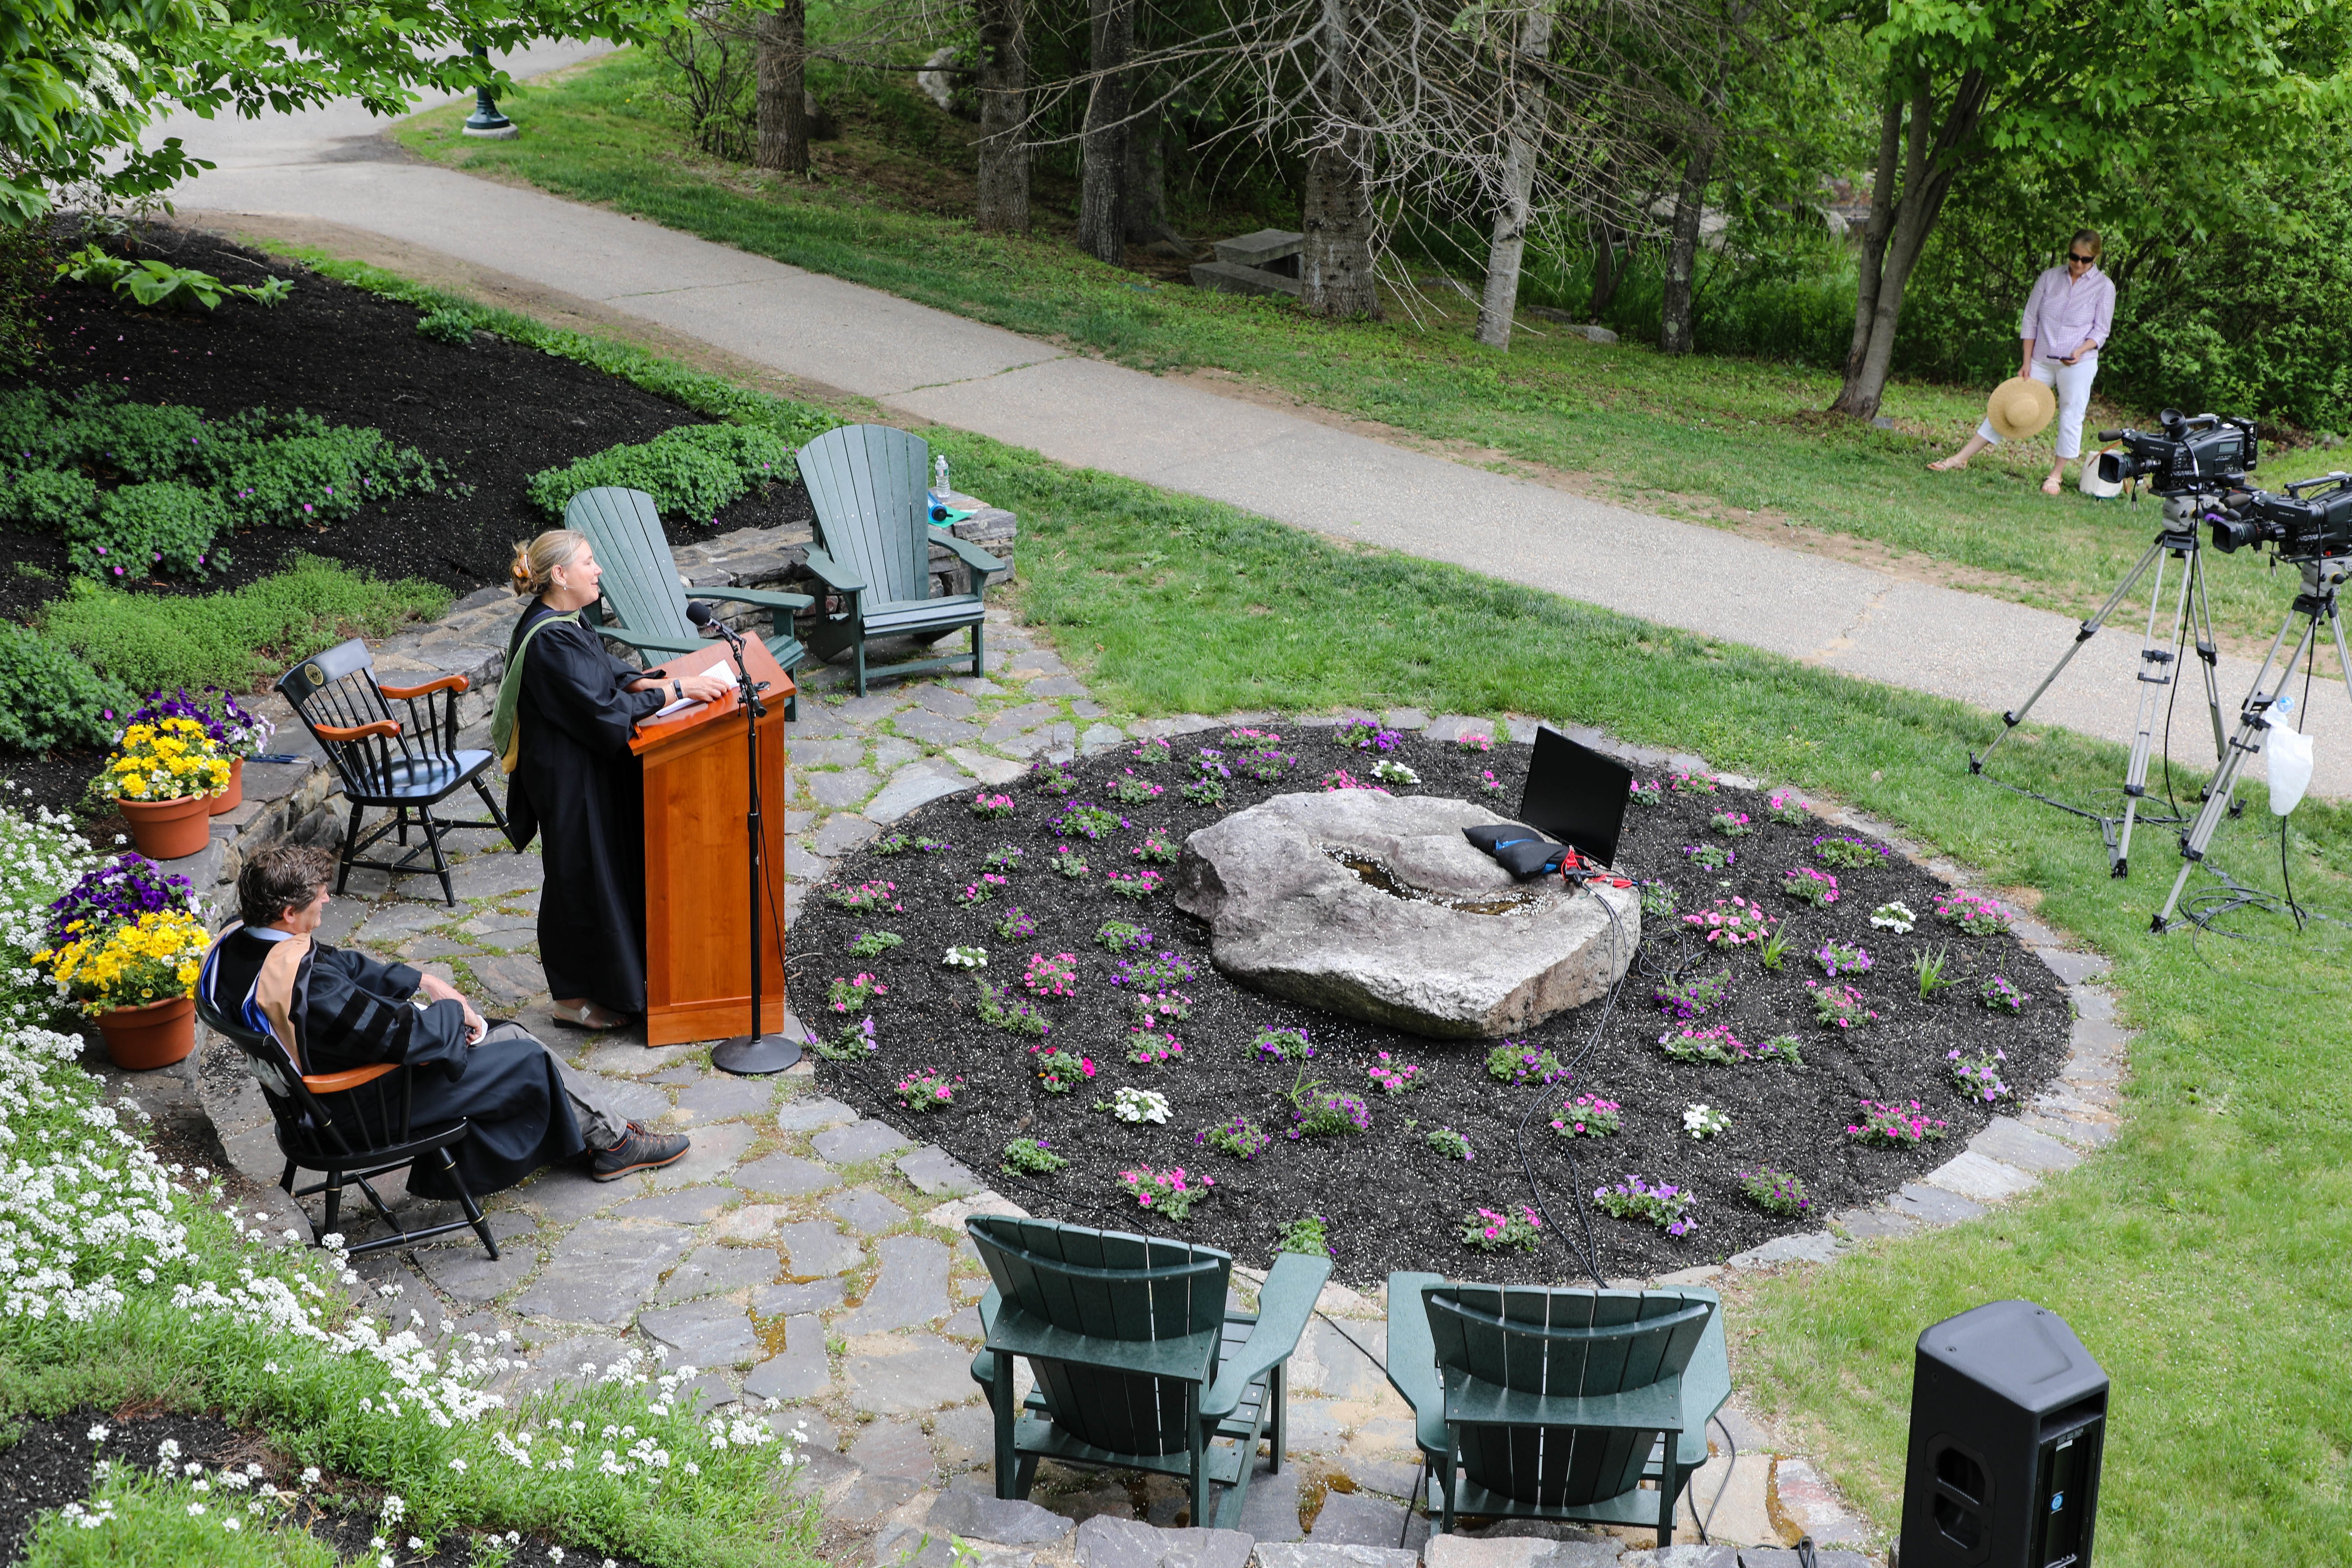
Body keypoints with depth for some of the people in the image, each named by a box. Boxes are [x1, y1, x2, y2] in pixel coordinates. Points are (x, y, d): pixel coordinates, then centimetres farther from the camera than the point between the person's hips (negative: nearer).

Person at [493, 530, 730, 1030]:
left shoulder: (563, 621, 5)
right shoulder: (548, 641, -26)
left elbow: (606, 669, 13)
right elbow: (601, 706, -27)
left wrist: (650, 682, -6)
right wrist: (675, 689, -24)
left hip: (584, 768, 10)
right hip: (567, 779, -10)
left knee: (595, 871, 19)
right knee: (580, 877, 2)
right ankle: (574, 998, 14)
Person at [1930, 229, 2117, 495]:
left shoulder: (2104, 287, -1)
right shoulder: (2049, 278, 4)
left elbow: (2101, 332, 1)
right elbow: (2030, 320, 6)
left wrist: (2081, 351, -19)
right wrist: (2027, 361, 1)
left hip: (2078, 364, -2)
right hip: (2040, 361, 2)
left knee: (2070, 417, -3)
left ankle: (2057, 475, 13)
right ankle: (1961, 458, 4)